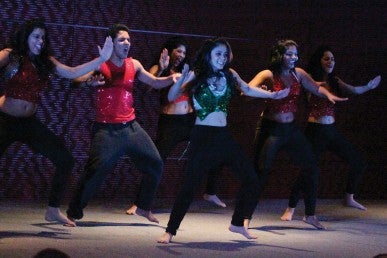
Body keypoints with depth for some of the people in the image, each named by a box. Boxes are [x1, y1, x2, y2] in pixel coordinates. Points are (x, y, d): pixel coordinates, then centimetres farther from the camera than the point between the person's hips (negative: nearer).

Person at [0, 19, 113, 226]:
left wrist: (101, 59, -2)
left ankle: (53, 210, 14)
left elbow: (72, 73, 5)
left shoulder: (46, 61, 8)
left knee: (65, 160, 1)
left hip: (29, 122, 6)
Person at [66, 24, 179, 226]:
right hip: (106, 129, -5)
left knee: (155, 164, 7)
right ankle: (73, 213, -7)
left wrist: (171, 78, -7)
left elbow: (155, 82, 13)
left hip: (130, 127, 6)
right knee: (96, 170, -18)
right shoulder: (100, 65, -7)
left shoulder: (133, 65, 6)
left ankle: (143, 207, 25)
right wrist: (90, 82, -40)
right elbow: (77, 80, -18)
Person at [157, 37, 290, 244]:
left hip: (223, 136, 6)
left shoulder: (229, 75, 6)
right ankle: (170, 231, -1)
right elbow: (171, 97, -16)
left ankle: (237, 223, 24)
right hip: (203, 136, -6)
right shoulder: (196, 76, -8)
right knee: (190, 184, -11)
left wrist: (272, 95, 20)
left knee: (250, 178, 7)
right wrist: (182, 79, -32)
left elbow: (248, 90, 24)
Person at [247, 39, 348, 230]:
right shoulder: (268, 75, -10)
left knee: (311, 167, 5)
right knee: (261, 171, -9)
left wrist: (328, 95, -6)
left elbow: (316, 88, 16)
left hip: (291, 129, 6)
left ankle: (310, 215, 18)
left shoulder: (298, 74, 6)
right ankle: (246, 216, -1)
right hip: (270, 128, -6)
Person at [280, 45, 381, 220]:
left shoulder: (335, 81, 10)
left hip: (331, 131, 7)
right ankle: (290, 209, -1)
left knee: (359, 163, 11)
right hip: (315, 131, -7)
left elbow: (354, 90, 2)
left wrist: (368, 87, -12)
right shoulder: (310, 79, -6)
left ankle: (349, 199, 29)